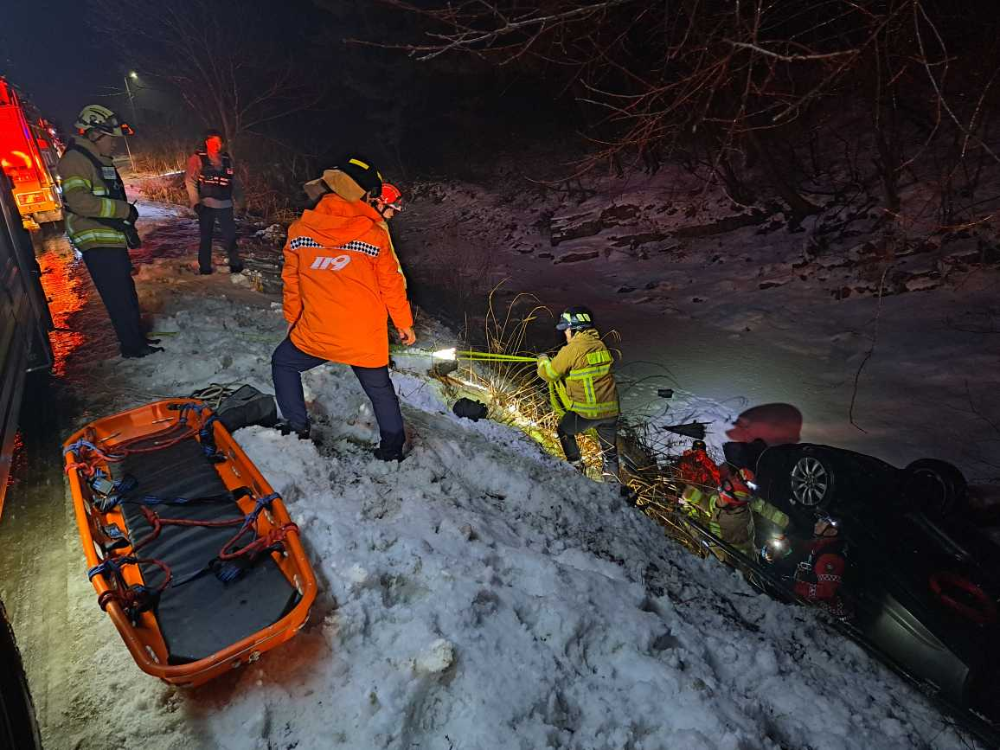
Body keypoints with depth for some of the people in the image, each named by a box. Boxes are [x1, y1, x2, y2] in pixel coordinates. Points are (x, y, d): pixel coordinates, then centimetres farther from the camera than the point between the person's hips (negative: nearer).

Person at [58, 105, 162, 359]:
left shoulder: (101, 161, 19)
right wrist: (124, 209, -22)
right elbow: (79, 200, -26)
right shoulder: (75, 160, -13)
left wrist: (129, 228, 24)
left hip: (113, 241, 10)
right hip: (97, 244, -10)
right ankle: (133, 346, 3)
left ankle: (137, 338, 27)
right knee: (119, 297, -5)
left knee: (127, 292, 16)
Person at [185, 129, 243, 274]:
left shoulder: (227, 159, 7)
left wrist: (239, 197, 14)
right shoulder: (198, 158, -4)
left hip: (225, 204, 3)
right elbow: (190, 180, -6)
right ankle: (205, 266, 15)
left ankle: (235, 263, 19)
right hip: (206, 204, -3)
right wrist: (195, 202, -12)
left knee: (230, 235, 7)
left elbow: (232, 180, 16)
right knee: (206, 236, 6)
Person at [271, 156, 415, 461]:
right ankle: (392, 448, 27)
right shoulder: (375, 235, -7)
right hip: (367, 338, 0)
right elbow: (392, 285, -1)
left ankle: (298, 429, 29)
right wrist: (404, 324, 12)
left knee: (283, 362, 27)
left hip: (316, 333, 1)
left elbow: (291, 281, 7)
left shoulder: (300, 229, -2)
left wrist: (292, 320, 22)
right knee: (379, 388, 19)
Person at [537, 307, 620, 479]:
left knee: (564, 431, 24)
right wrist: (559, 359, 25)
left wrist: (543, 360, 16)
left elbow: (548, 374, -5)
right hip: (610, 410, 5)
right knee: (609, 451, 18)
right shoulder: (601, 345, 7)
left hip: (586, 412, -5)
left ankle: (576, 465, 22)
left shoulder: (571, 350, -13)